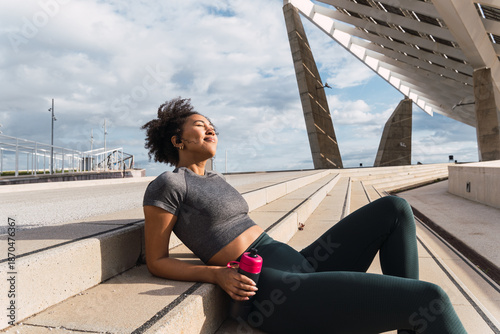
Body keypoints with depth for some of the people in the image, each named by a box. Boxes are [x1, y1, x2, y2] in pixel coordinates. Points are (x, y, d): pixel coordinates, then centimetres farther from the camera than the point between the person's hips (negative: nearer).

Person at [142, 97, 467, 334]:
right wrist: (217, 274, -16)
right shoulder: (166, 184, -4)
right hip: (270, 293, -9)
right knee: (431, 299, -18)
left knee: (395, 209, 3)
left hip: (299, 266, 9)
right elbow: (156, 261, -2)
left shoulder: (215, 180, 21)